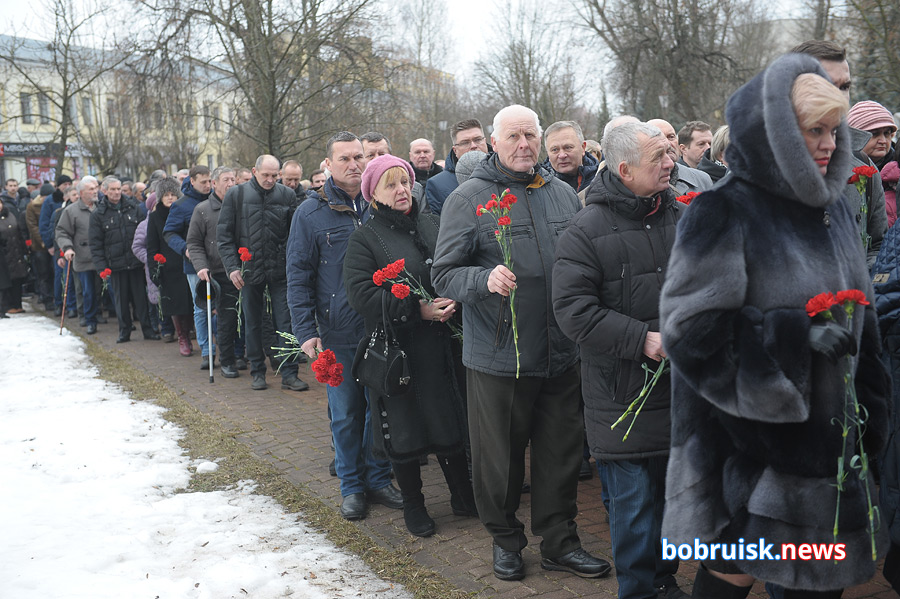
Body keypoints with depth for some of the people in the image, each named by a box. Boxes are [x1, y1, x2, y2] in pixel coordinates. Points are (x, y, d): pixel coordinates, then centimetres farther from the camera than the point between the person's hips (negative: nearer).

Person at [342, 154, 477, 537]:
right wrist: (417, 309, -19)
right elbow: (361, 294, -14)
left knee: (451, 422, 11)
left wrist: (452, 301, -12)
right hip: (396, 350, -3)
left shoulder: (432, 225, 10)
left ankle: (463, 497, 30)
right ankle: (413, 506, 26)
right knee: (404, 430, 6)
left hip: (440, 345, 3)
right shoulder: (365, 238, -2)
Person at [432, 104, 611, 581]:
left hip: (560, 357, 4)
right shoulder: (468, 199, -5)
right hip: (497, 358, -4)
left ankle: (559, 542, 31)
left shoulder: (563, 195, 8)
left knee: (561, 453, 13)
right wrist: (485, 279, -28)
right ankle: (505, 539, 32)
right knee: (499, 458, 9)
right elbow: (443, 275, -9)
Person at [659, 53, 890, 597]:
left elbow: (863, 322, 18)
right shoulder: (725, 214, -12)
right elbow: (690, 326, -19)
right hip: (747, 445, -7)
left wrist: (873, 410, 16)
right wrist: (797, 333, -23)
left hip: (828, 441, 7)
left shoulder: (836, 211, 10)